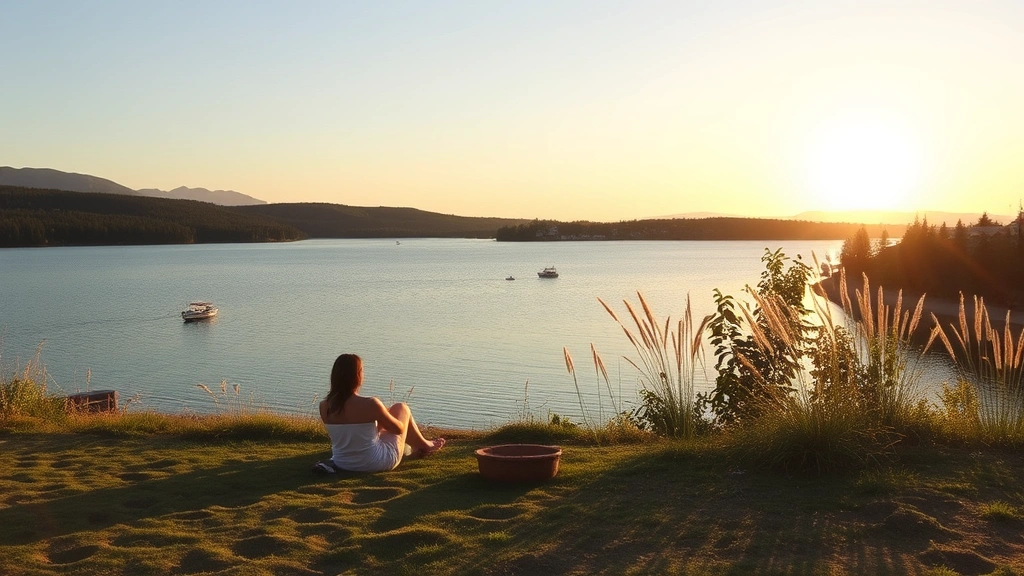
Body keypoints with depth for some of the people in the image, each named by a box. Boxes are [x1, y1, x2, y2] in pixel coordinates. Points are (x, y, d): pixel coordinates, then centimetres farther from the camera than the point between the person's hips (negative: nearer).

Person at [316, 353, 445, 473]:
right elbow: (399, 428, -9)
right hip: (376, 464, -5)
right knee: (401, 408, 16)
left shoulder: (324, 406, -11)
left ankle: (416, 446, 50)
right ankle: (424, 446, 41)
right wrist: (382, 416, 11)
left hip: (342, 464, 5)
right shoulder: (370, 404, -25)